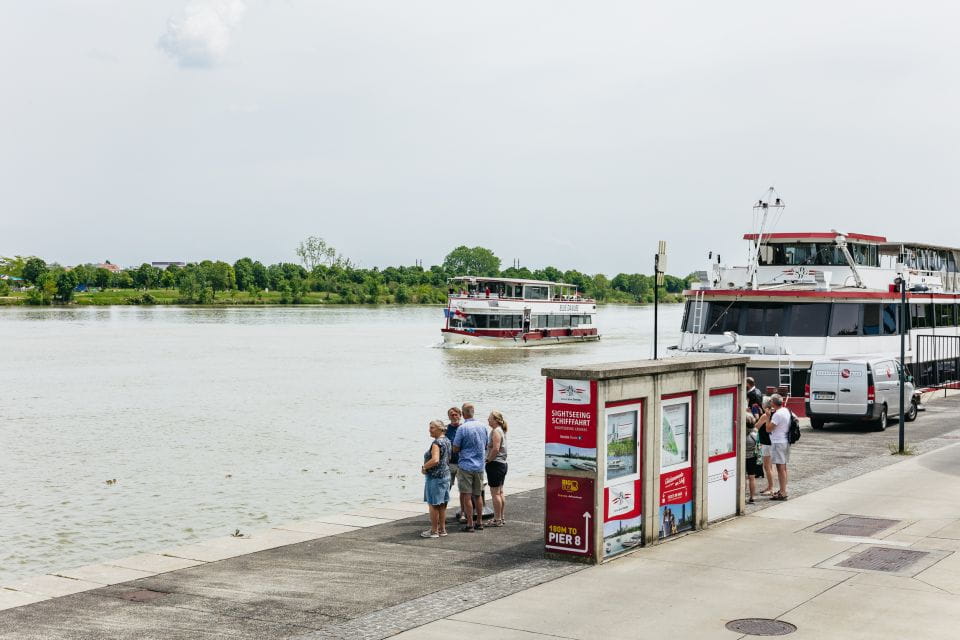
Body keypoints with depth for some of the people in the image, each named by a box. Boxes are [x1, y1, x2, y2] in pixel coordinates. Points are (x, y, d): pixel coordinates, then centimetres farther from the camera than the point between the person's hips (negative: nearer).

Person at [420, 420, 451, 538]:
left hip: (435, 477, -9)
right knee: (442, 504, 14)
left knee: (433, 504, -2)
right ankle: (442, 529, 19)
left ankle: (434, 531, 3)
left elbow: (435, 460, -30)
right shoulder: (447, 441, 11)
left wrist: (424, 467, -15)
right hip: (446, 475, 9)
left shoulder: (436, 443, -18)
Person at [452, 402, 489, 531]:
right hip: (479, 466, 6)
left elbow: (455, 449, -10)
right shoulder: (482, 427, 4)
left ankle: (470, 524, -1)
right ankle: (479, 522, 19)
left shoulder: (462, 428, -14)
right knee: (478, 495, 14)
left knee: (467, 496, -1)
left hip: (466, 466, -6)